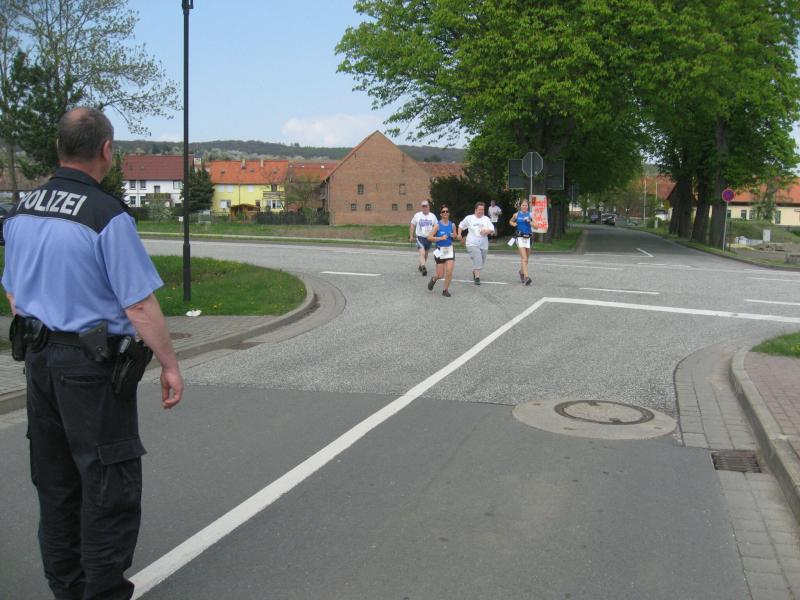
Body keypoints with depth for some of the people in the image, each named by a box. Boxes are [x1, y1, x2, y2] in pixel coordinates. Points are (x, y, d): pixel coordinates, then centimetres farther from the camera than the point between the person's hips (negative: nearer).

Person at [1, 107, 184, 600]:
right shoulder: (107, 216, -18)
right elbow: (140, 305, -19)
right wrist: (170, 366, -9)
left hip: (39, 359, 8)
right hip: (93, 365, -8)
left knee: (55, 484, 17)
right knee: (110, 485, 3)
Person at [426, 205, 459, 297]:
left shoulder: (452, 225, 2)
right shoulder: (438, 225, -9)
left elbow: (456, 236, 17)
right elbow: (429, 237, -14)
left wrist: (454, 236, -6)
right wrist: (440, 238, -23)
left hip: (450, 250, 3)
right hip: (440, 251, -3)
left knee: (449, 272, -9)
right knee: (441, 275, 2)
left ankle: (445, 290, 9)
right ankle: (434, 279, 37)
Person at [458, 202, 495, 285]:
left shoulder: (486, 219, 8)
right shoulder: (469, 218, 3)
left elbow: (492, 230, 2)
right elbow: (461, 225, 16)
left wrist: (487, 231, -19)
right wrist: (459, 234, 3)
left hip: (484, 244, 4)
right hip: (472, 244, -4)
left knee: (481, 262, 12)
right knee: (477, 260, -19)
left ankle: (474, 272, 40)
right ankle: (477, 278, -16)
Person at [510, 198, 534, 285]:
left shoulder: (530, 214, 3)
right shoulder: (516, 214, 4)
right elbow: (511, 221, 23)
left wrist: (529, 221, -18)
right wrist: (514, 224, 2)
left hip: (528, 237, 2)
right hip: (520, 237, -2)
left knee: (526, 258, 14)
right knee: (524, 258, -14)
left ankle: (521, 272, 40)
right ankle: (526, 276, -21)